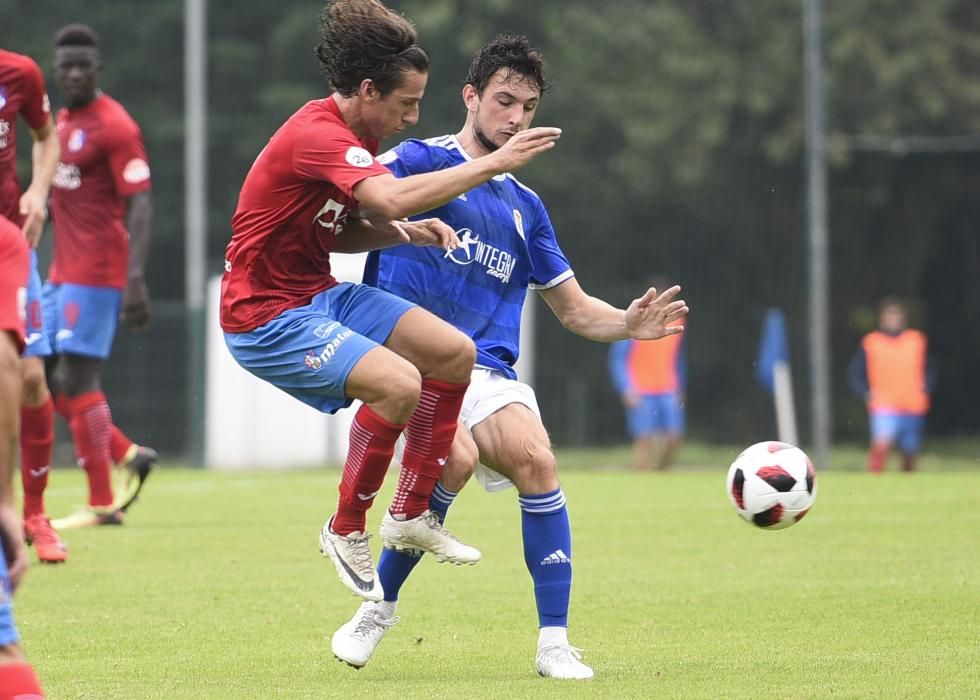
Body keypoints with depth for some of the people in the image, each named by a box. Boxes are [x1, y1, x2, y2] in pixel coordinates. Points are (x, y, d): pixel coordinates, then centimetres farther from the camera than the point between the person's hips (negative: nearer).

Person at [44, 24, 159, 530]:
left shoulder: (114, 126, -11)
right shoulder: (61, 124, 16)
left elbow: (139, 207, -17)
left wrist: (135, 279, -25)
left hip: (96, 275, -9)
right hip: (62, 274, 9)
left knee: (76, 380, -8)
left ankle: (102, 503, -2)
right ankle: (128, 455, 18)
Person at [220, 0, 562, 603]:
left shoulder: (345, 136, 10)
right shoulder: (316, 135, -24)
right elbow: (395, 197, -39)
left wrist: (404, 231, -2)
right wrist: (493, 163, -32)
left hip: (321, 295, 11)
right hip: (266, 317, -11)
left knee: (455, 353, 5)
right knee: (399, 384, -29)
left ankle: (411, 514, 14)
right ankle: (347, 530, -8)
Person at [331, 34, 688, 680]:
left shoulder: (525, 208, 21)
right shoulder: (418, 161, 4)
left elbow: (575, 309, 23)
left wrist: (629, 325, 3)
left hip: (486, 366, 5)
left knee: (536, 461, -23)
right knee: (457, 460, -31)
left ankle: (555, 644, -17)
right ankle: (380, 605, -7)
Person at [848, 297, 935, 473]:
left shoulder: (918, 340, 8)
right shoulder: (870, 342, 2)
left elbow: (929, 369, 18)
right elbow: (855, 373, 7)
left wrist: (926, 388, 0)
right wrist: (866, 393, -8)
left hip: (914, 409, 3)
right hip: (884, 407, -3)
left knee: (909, 453, 11)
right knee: (881, 445, -25)